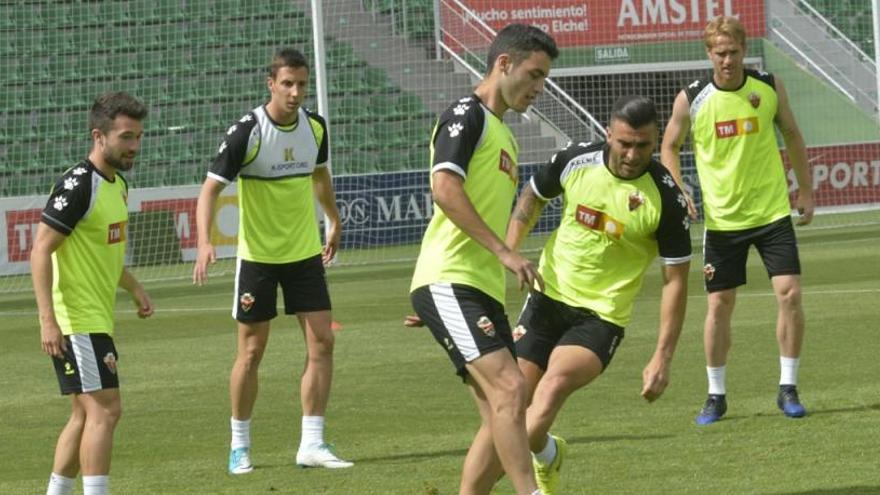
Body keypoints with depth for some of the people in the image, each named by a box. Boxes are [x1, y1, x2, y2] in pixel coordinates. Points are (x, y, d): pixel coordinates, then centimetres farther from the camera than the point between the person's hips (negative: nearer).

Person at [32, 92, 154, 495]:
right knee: (105, 410, -14)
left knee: (85, 415, 14)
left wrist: (134, 288, 17)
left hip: (98, 319, 10)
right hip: (75, 321, -10)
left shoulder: (117, 184, 13)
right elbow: (41, 250, -19)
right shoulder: (78, 185, -17)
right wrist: (48, 320, -25)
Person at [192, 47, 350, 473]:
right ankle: (239, 445, 16)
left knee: (322, 343, -4)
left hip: (305, 253, 4)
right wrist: (205, 243, -31)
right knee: (252, 351, 2)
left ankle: (312, 444, 1)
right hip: (257, 257, -4)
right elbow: (211, 188, -18)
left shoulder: (315, 127, -1)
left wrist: (333, 222, 28)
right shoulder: (246, 132, -17)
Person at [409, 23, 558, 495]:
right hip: (449, 282, -10)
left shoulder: (504, 134, 24)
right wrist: (504, 251, -21)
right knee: (508, 387, -22)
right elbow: (444, 188, -19)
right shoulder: (466, 114, -5)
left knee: (499, 418, 5)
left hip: (482, 290, 10)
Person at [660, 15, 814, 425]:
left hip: (772, 211, 1)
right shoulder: (690, 99, -8)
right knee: (719, 305, 2)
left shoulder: (769, 87, -3)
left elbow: (792, 135, 11)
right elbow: (669, 147, 6)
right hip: (722, 218, -1)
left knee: (789, 294, -9)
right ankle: (716, 395, 16)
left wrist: (806, 190, 14)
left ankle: (788, 388, 4)